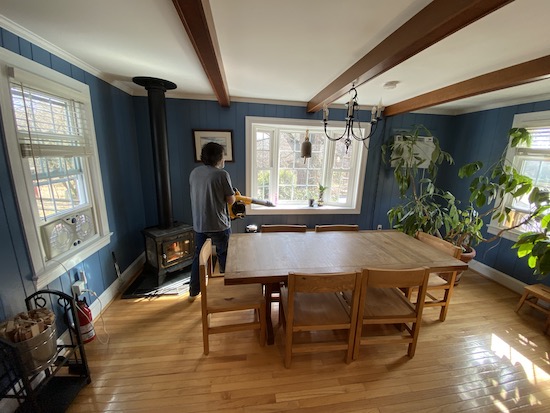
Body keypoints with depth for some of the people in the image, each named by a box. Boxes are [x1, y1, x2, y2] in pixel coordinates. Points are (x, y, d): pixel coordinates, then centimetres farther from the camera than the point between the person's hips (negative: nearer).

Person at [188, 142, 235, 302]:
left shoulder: (194, 172, 5)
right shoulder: (222, 174, -14)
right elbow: (231, 200, -9)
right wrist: (233, 195, 13)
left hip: (199, 225, 6)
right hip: (218, 225, -5)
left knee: (198, 257, 18)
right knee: (224, 257, 13)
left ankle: (193, 292, 30)